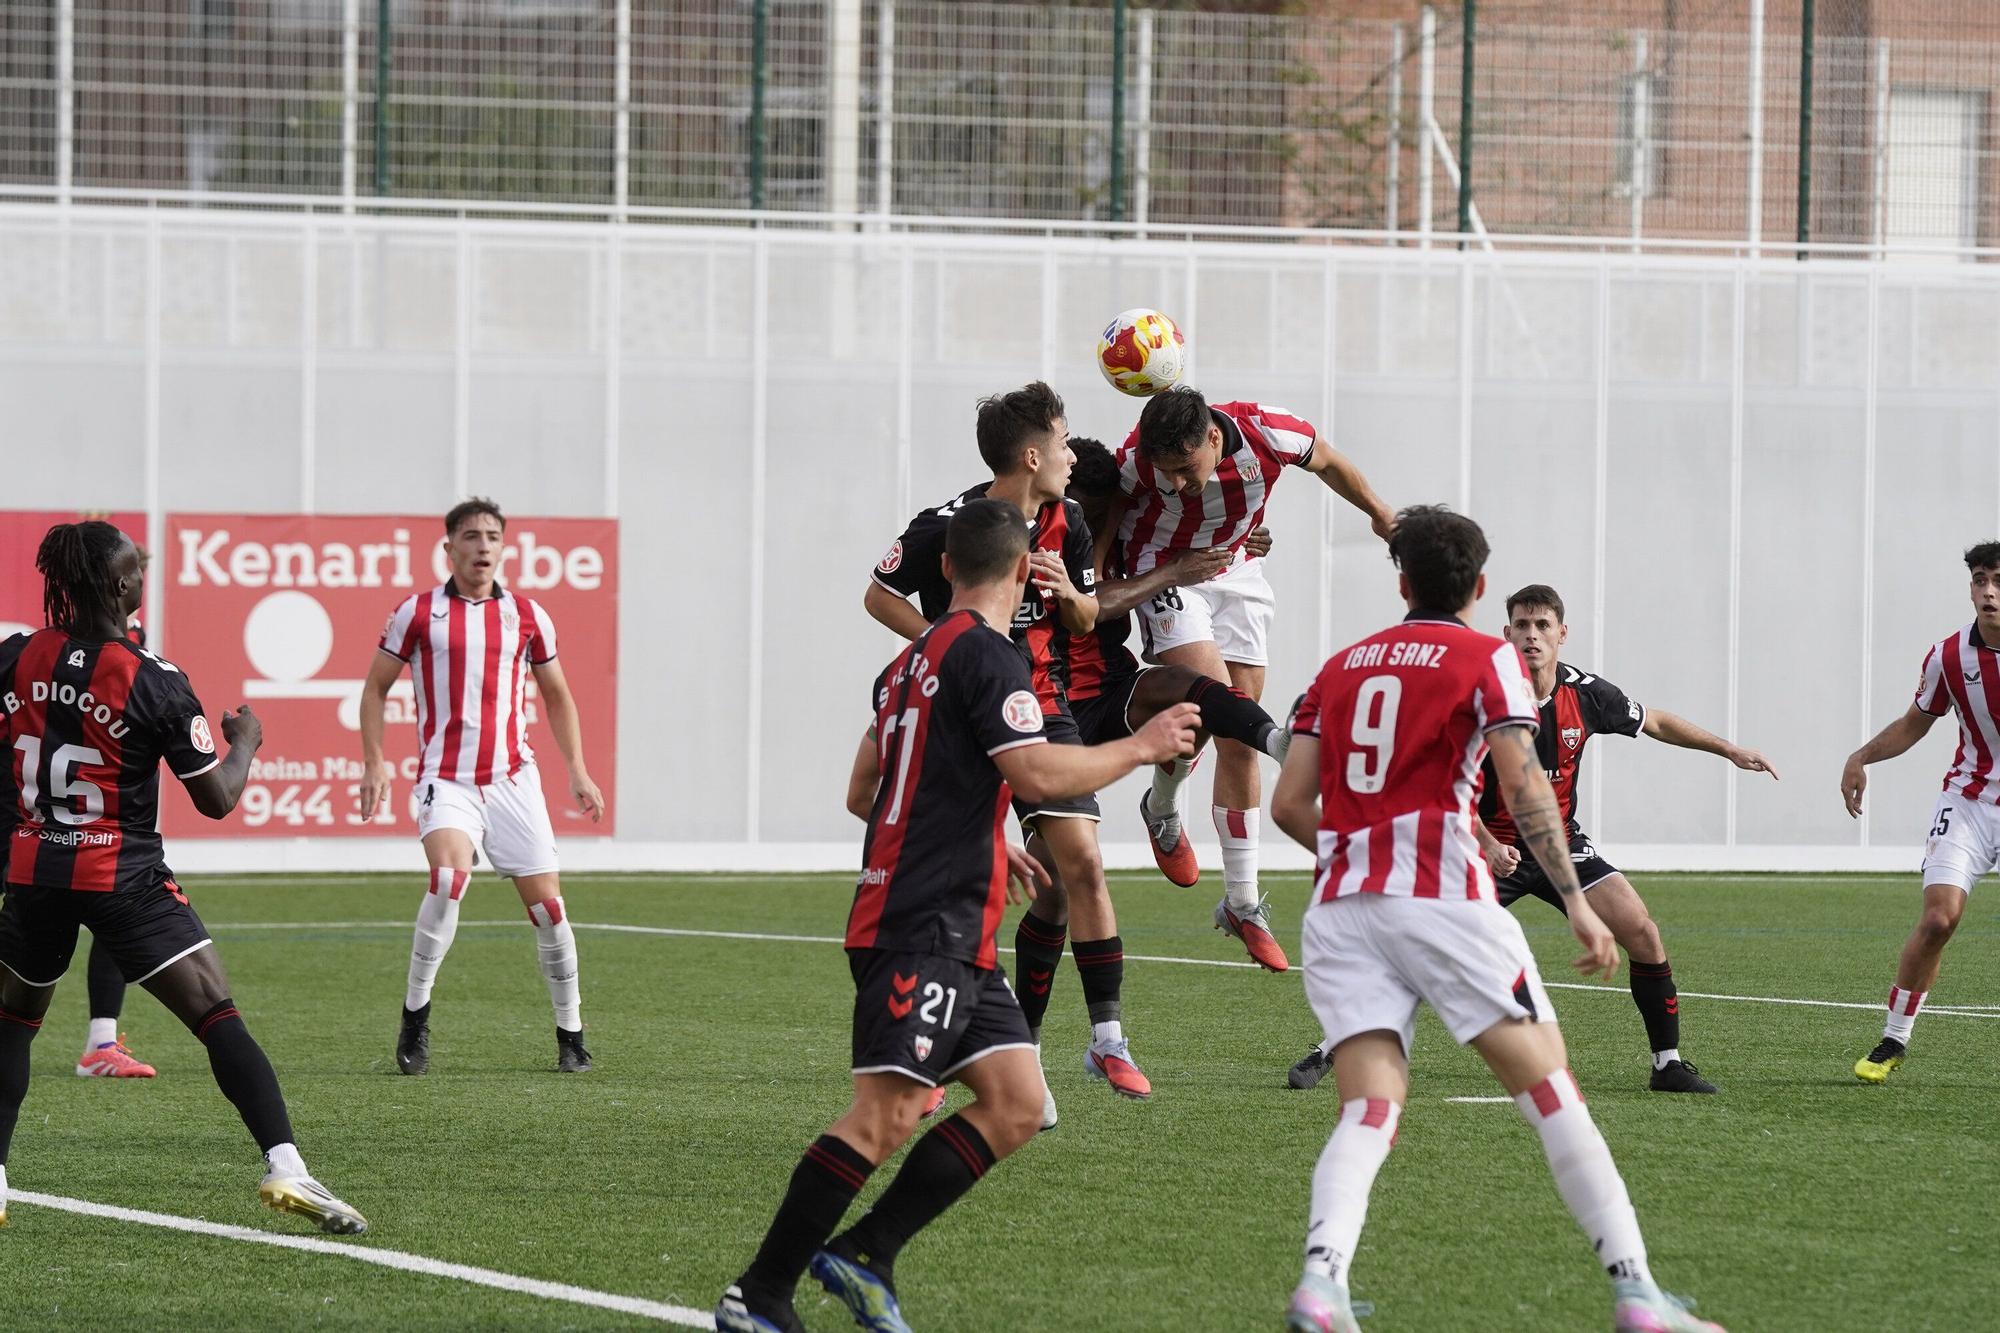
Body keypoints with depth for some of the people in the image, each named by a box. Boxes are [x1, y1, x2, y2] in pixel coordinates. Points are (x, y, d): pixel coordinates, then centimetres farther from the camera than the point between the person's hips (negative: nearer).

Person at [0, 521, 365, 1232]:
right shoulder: (153, 682, -11)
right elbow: (216, 798, -6)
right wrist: (245, 742, 13)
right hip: (124, 876, -4)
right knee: (218, 1016, -7)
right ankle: (284, 1167, -21)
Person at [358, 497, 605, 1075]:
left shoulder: (527, 615, 7)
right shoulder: (419, 613, 2)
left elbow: (557, 696, 18)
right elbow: (375, 687, 9)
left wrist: (577, 770, 10)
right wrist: (374, 761, -2)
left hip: (512, 778, 3)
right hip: (446, 779, -3)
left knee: (547, 905, -1)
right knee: (450, 875, -28)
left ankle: (570, 1035, 14)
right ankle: (414, 1017, -16)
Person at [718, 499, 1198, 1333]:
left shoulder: (915, 659, 19)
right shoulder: (987, 656, -10)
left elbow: (867, 786, 28)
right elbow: (1036, 773, -20)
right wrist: (1140, 748, -6)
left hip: (956, 936, 10)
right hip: (924, 928, -10)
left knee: (1016, 1105, 4)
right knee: (886, 1116, -15)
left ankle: (864, 1256, 2)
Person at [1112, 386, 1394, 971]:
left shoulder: (1267, 432, -25)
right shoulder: (1136, 460, -28)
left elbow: (1328, 462, -2)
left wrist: (1381, 516, 10)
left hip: (1237, 569, 3)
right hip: (1165, 572, -3)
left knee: (1239, 741, 3)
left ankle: (1242, 903, 10)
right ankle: (1162, 809, 7)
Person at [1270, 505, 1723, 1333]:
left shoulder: (1339, 667, 18)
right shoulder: (1487, 660, 5)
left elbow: (1289, 805, 15)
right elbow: (1523, 786, -8)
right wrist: (1577, 902, -8)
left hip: (1340, 909, 4)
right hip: (1441, 900, -4)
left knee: (1370, 1108, -2)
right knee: (1550, 1091, 0)